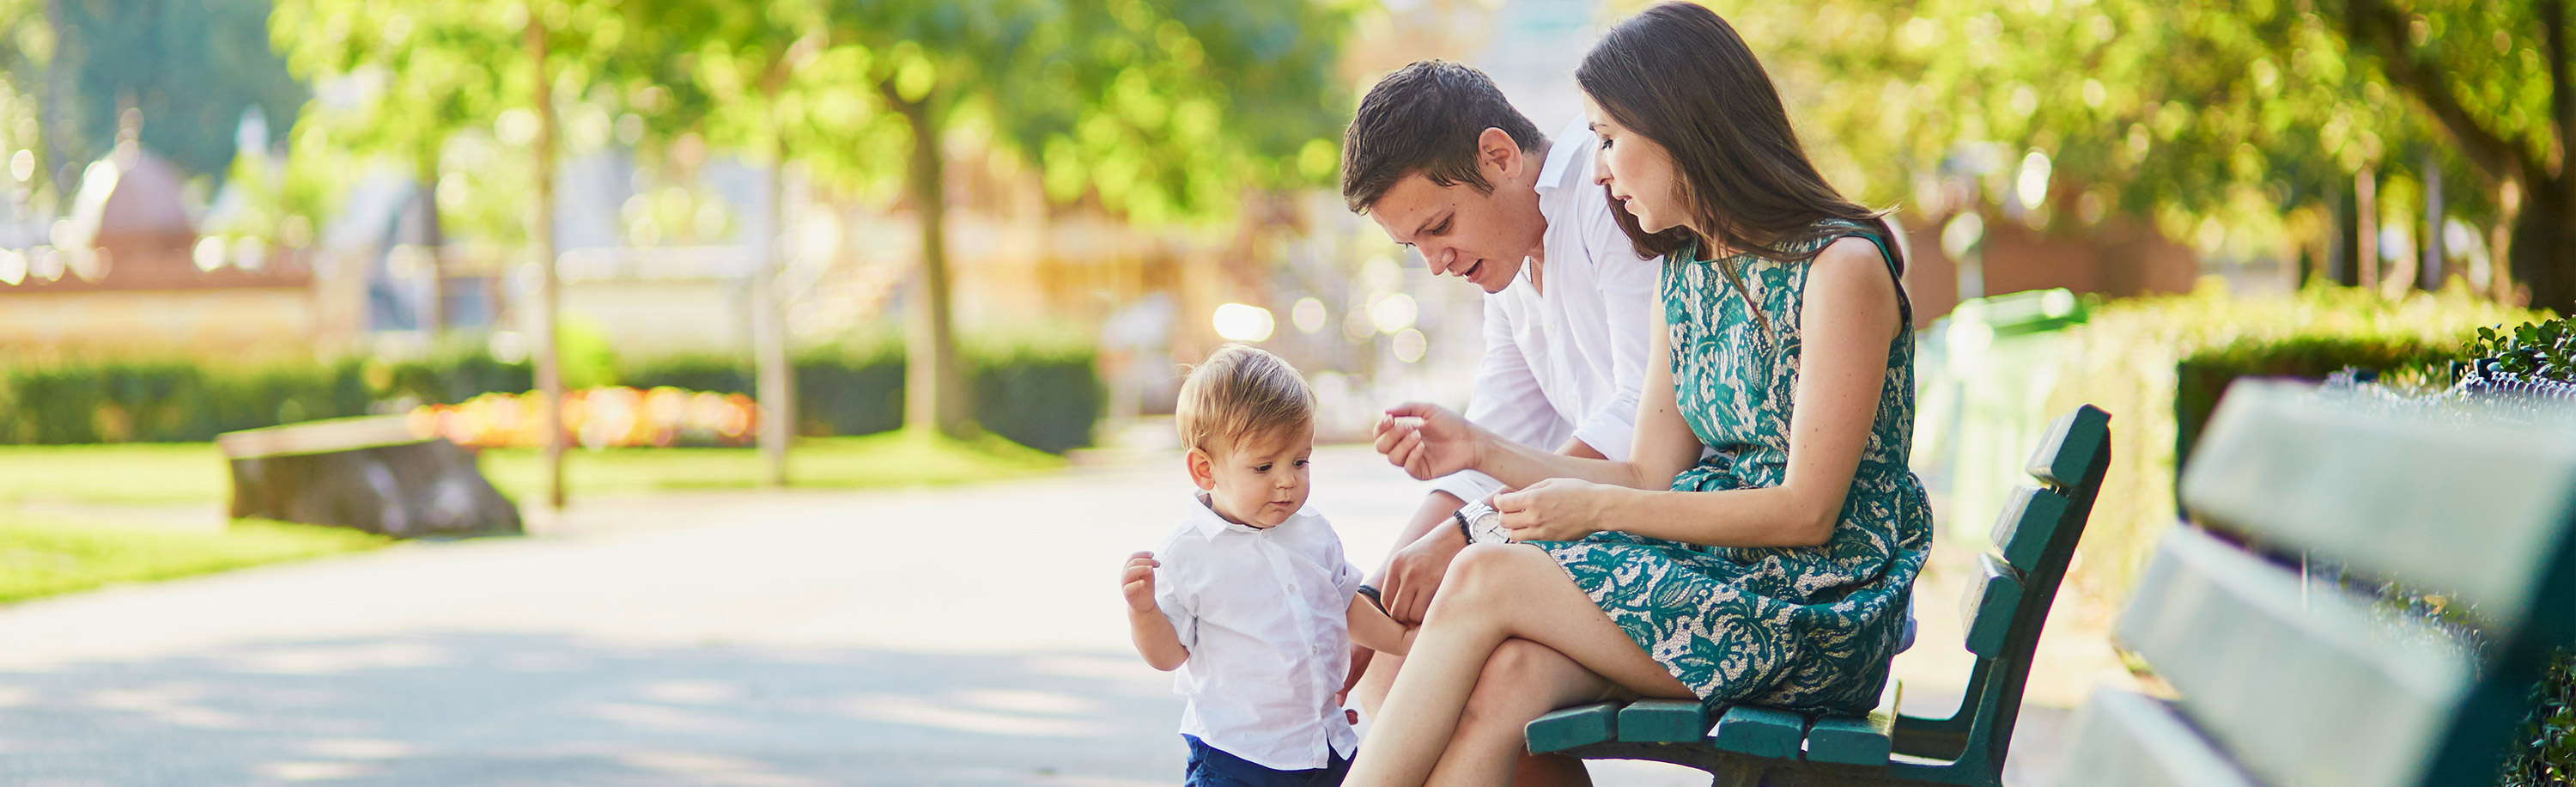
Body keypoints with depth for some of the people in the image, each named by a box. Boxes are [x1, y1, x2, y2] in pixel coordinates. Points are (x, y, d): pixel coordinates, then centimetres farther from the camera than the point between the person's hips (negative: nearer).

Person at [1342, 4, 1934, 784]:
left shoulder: (1842, 268, -11)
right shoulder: (1685, 274, 16)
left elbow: (1808, 512, -14)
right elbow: (1653, 480, 14)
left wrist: (1597, 507, -13)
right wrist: (1481, 449, 4)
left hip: (1819, 618, -7)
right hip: (1709, 577, 7)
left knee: (1487, 580, -19)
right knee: (1507, 675, -22)